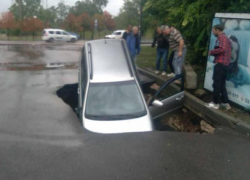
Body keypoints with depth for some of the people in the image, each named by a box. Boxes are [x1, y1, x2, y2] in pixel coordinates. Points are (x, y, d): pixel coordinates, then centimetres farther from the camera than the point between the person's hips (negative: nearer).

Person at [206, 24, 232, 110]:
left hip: (220, 64, -10)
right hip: (225, 64, 10)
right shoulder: (225, 38, 23)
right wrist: (214, 53, 11)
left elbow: (222, 49, -25)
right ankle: (226, 103, 16)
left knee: (216, 84, -3)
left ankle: (215, 103, 4)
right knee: (222, 85, 13)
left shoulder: (221, 37, -9)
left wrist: (211, 52, -11)